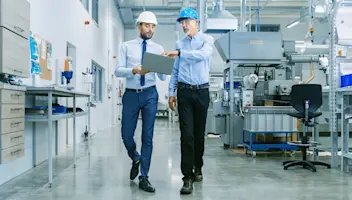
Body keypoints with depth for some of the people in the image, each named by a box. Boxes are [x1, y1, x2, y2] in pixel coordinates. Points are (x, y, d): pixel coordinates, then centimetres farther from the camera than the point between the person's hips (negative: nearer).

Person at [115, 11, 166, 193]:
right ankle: (136, 159, 36)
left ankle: (144, 178, 11)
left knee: (148, 136, 1)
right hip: (131, 94, 0)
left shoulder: (158, 48, 6)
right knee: (126, 135, 4)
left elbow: (163, 77, 2)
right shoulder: (126, 46, 5)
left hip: (150, 95, 0)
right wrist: (135, 70, -22)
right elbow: (118, 71, -4)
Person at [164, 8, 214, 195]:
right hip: (184, 91, 1)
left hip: (202, 91, -1)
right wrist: (171, 92, 7)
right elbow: (175, 70, 13)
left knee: (199, 133, 9)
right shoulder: (180, 44, 12)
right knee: (187, 134, -7)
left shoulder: (207, 39, 2)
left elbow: (203, 54, -21)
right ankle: (188, 177, -4)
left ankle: (197, 169, 28)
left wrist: (179, 53, -28)